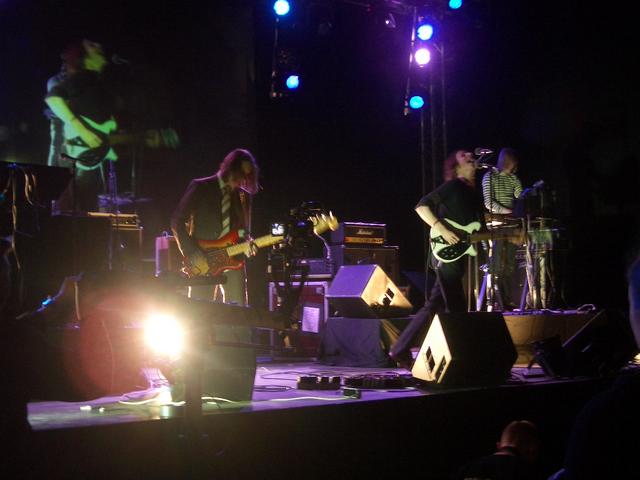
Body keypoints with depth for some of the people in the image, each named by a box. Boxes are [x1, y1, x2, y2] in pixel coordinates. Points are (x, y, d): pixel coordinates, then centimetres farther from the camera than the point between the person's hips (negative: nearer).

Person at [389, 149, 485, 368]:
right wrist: (441, 229, -23)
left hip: (462, 253, 8)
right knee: (456, 309, -6)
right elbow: (421, 206, -14)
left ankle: (401, 350, 12)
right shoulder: (452, 187, -6)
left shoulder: (474, 194, 20)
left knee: (435, 305, 8)